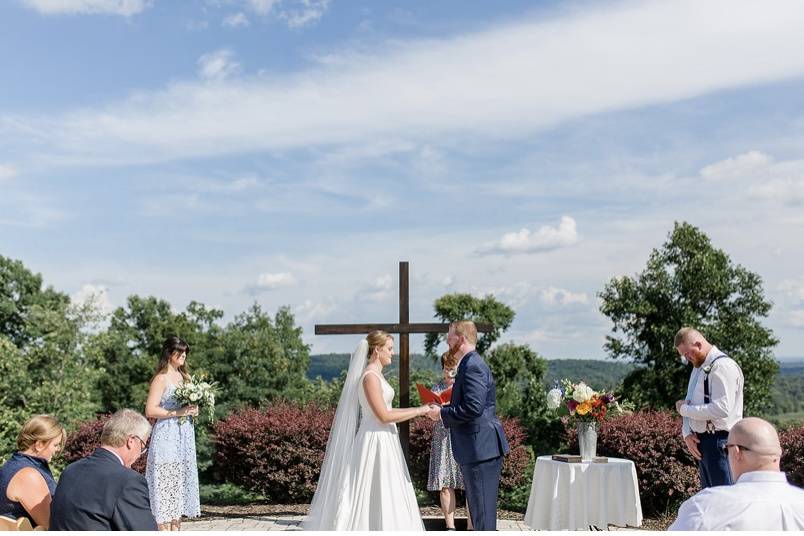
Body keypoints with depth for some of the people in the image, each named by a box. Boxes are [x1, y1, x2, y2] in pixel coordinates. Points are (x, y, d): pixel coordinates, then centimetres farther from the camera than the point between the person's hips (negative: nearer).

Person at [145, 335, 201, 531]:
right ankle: (164, 528, -2)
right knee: (165, 480, -6)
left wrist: (193, 410, 3)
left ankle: (176, 526, 16)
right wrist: (177, 412, -18)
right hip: (167, 436, -7)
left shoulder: (184, 376, 14)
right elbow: (150, 411, -15)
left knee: (181, 479, 9)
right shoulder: (161, 378, -8)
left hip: (185, 436, 7)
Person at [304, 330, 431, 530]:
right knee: (376, 495, -4)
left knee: (385, 495, 11)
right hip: (375, 441, -10)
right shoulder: (370, 376, -16)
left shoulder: (376, 374, 13)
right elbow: (384, 416, -20)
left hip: (383, 440, 10)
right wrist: (419, 411, -15)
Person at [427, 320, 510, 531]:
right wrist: (442, 409, 10)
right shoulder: (471, 364, 17)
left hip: (481, 449, -11)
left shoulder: (473, 366, -16)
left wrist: (442, 414, -14)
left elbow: (473, 407, -26)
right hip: (480, 450, 11)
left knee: (483, 512, -5)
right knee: (479, 509, 17)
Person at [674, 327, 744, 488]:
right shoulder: (698, 367, 15)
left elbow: (722, 408, -24)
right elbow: (689, 404, 17)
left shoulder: (723, 366, -14)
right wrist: (687, 433, 0)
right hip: (700, 440, 9)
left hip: (719, 441, -9)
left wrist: (684, 409, -14)